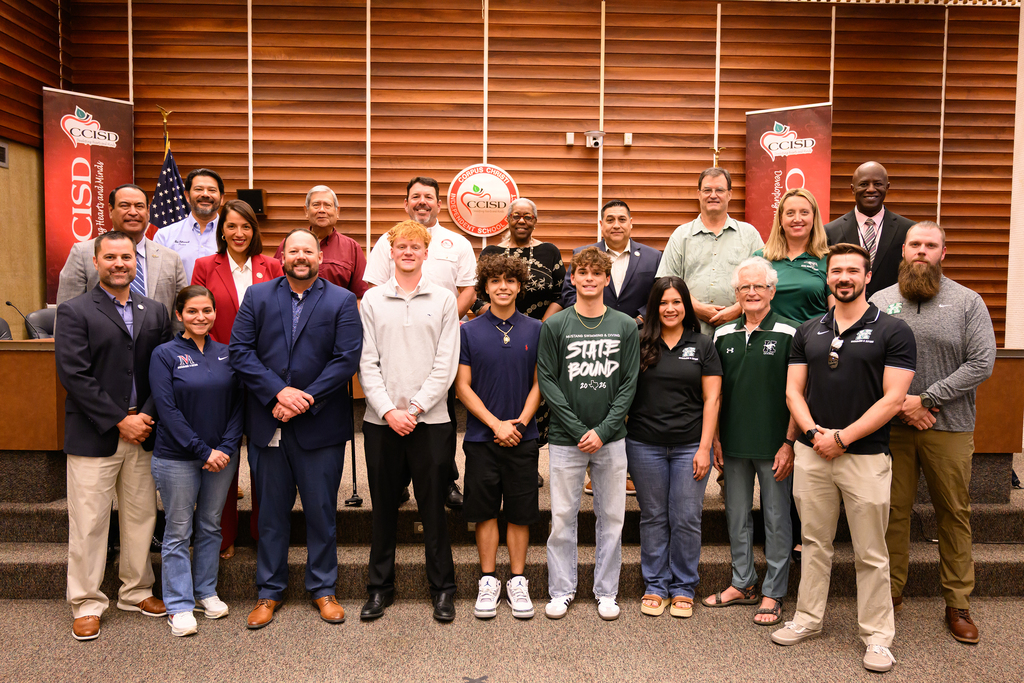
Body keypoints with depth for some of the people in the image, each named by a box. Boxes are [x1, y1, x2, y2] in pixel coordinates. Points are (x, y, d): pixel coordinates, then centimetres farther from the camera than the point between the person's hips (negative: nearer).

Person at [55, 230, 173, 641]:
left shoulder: (155, 312, 10)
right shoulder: (74, 312, -2)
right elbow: (74, 375, -11)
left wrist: (148, 415, -8)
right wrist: (119, 421, -13)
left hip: (143, 433, 4)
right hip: (93, 436, -4)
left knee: (141, 517, 12)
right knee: (88, 523, 3)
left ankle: (136, 592, 28)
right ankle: (86, 604, 18)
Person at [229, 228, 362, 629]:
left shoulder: (342, 301, 2)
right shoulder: (257, 296, 7)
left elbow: (347, 359, -8)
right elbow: (239, 351, -2)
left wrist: (305, 400, -14)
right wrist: (278, 392, -14)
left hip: (320, 425, -1)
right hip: (267, 425, 2)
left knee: (322, 510, 8)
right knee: (271, 511, 12)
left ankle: (323, 589, 25)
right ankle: (269, 591, 27)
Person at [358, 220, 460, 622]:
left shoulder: (444, 300, 4)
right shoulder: (372, 300, 7)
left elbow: (446, 365, -2)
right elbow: (367, 363, 2)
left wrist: (414, 408, -10)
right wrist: (389, 410, -9)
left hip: (430, 419, -1)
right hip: (381, 419, 1)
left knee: (433, 506, 4)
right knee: (384, 506, 10)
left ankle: (443, 588, 19)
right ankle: (380, 587, 24)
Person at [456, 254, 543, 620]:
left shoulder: (535, 330, 3)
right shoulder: (468, 331, -1)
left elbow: (539, 383, 4)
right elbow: (463, 387, -3)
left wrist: (520, 422, -9)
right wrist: (497, 424, -10)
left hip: (522, 437, 1)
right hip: (482, 436, -1)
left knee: (520, 512, 8)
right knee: (485, 510, 7)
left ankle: (518, 581, 21)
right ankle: (488, 581, 20)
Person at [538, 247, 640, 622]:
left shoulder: (625, 326, 4)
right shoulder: (555, 326, 0)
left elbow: (629, 384, 1)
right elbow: (547, 381, -3)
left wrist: (603, 430, -9)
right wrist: (578, 429, -10)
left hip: (611, 438, 1)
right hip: (566, 438, -1)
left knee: (611, 517, 8)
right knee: (563, 517, 5)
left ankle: (606, 591, 23)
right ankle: (561, 590, 21)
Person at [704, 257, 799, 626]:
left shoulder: (789, 333, -5)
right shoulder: (723, 335, 7)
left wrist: (789, 443, -11)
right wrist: (715, 439, 8)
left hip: (774, 444, -4)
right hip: (734, 443, 4)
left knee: (776, 518, 6)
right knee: (736, 515, 13)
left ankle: (773, 594, 18)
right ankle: (743, 584, 29)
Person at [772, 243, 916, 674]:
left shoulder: (892, 331, -3)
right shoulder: (808, 332, 9)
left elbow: (893, 399, -10)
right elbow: (793, 391, 7)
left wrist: (842, 437, -14)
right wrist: (814, 431, -9)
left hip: (865, 456, -3)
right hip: (811, 454, 3)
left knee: (870, 554, 6)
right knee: (814, 543, 14)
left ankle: (877, 636, 19)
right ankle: (808, 619, 27)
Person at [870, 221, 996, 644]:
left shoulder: (968, 302, 3)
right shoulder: (880, 301, 6)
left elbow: (982, 363, -6)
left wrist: (926, 399, -13)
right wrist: (898, 403, -11)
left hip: (949, 427, 0)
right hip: (891, 426, 1)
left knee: (955, 514, 8)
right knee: (892, 511, 7)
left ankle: (958, 604, 21)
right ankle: (890, 592, 22)